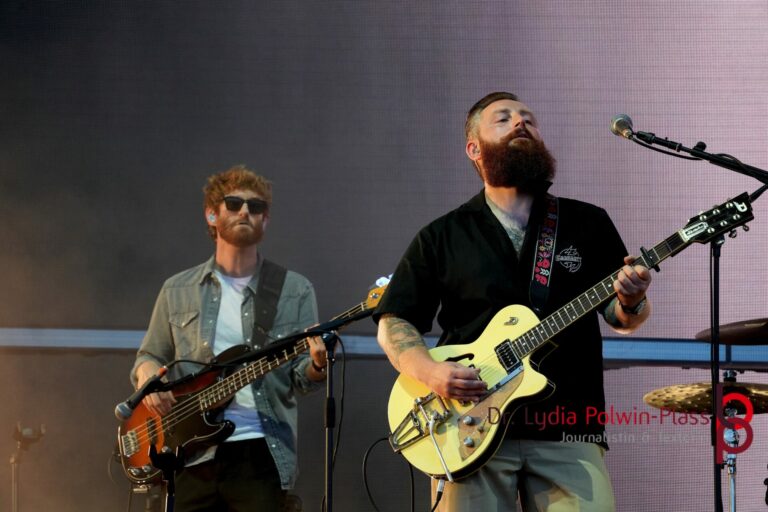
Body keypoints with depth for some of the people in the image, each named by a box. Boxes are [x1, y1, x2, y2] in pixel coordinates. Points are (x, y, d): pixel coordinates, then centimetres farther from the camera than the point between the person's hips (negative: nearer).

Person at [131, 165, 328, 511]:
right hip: (190, 454, 2)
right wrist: (148, 373, -5)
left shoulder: (294, 291, 7)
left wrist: (316, 365, -20)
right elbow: (149, 356, 19)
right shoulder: (178, 291, 11)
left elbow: (300, 377, 3)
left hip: (260, 453, -1)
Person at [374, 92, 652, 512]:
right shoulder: (442, 237, 11)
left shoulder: (589, 225, 13)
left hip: (566, 432, 0)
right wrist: (430, 371, -9)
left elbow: (618, 316, 14)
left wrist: (631, 304, -10)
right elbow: (394, 323, 11)